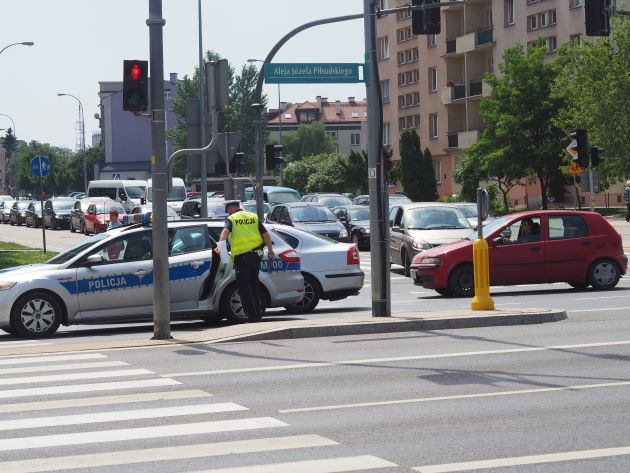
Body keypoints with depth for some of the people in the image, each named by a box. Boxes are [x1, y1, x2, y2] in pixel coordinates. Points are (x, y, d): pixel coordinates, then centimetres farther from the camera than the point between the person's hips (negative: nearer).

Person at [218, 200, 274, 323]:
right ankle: (258, 313, 18)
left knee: (245, 287, 1)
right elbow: (266, 235, 9)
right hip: (256, 255, 5)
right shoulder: (254, 217, 13)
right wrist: (270, 250, 19)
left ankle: (252, 316, -2)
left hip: (241, 257, -5)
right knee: (254, 284, 19)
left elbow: (225, 231, -20)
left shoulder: (231, 219, 0)